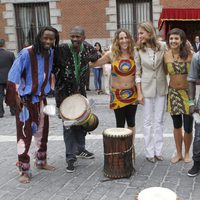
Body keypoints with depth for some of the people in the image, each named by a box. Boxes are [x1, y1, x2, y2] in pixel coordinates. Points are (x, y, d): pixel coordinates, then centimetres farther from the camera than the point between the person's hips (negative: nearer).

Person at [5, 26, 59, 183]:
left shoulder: (50, 53, -1)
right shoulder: (26, 53, -20)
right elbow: (13, 76, -17)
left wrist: (46, 91, 12)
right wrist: (16, 97, -19)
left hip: (41, 98, 7)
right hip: (25, 99, -7)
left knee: (42, 132, 16)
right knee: (25, 134, -3)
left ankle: (41, 162, 34)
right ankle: (24, 171, 7)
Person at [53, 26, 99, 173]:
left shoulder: (88, 49, -6)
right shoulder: (62, 49, -18)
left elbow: (96, 59, 14)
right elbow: (53, 68, -10)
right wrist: (57, 85, -13)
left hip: (80, 91, 5)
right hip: (65, 93, -4)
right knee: (69, 125, -3)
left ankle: (80, 150, 34)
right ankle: (70, 157, 6)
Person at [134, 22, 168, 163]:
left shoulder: (162, 47, -3)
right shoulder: (138, 50, -3)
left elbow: (167, 66, 8)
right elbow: (137, 72, -2)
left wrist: (166, 83, 0)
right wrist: (139, 93, -6)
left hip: (161, 88, 1)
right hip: (147, 88, -1)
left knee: (159, 121, 9)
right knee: (148, 121, 6)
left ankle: (158, 151, 20)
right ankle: (150, 152, 15)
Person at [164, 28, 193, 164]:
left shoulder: (189, 54, -11)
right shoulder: (166, 55, -3)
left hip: (188, 93, -2)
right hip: (174, 93, 2)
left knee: (188, 128, 1)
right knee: (177, 126, 14)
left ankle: (187, 153, 26)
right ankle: (178, 154, 31)